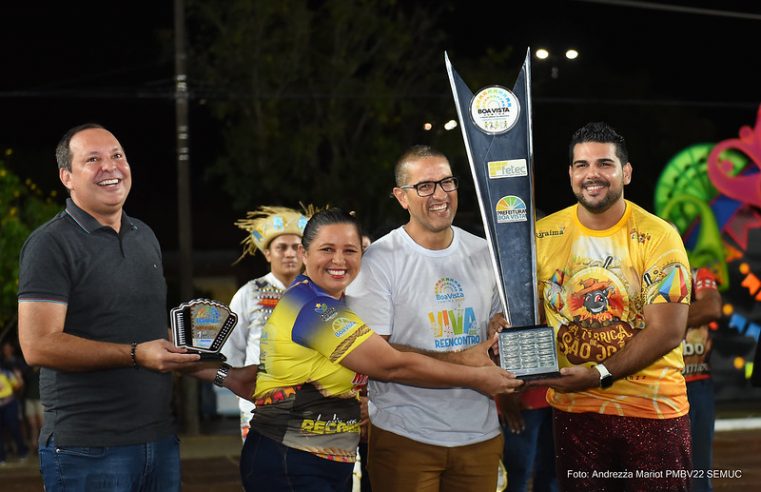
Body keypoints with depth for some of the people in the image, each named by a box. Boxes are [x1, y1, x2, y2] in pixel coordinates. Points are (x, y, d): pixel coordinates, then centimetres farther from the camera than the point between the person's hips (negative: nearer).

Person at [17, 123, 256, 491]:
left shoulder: (145, 237, 17)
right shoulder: (52, 244, -7)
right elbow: (38, 345, -17)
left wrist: (221, 375, 17)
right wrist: (136, 355, -21)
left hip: (160, 440, 7)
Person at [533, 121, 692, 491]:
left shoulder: (659, 237, -10)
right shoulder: (542, 235, 0)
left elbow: (668, 332, -14)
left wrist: (598, 375, -21)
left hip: (653, 408, -3)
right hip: (573, 408, 3)